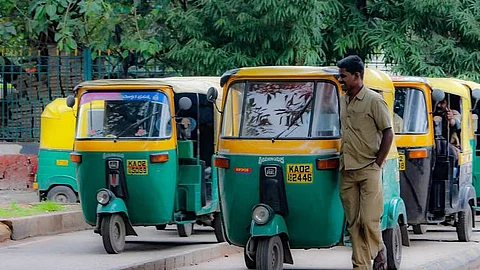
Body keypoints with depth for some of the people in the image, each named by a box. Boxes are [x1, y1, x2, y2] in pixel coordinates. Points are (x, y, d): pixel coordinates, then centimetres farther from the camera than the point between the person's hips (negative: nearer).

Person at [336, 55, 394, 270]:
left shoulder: (374, 101, -6)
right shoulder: (343, 101, 13)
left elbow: (388, 133, -7)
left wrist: (377, 164, -9)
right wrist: (342, 160, 11)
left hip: (368, 171, -6)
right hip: (347, 172, 6)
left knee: (369, 220, -9)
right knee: (354, 223, 3)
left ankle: (379, 250, 17)